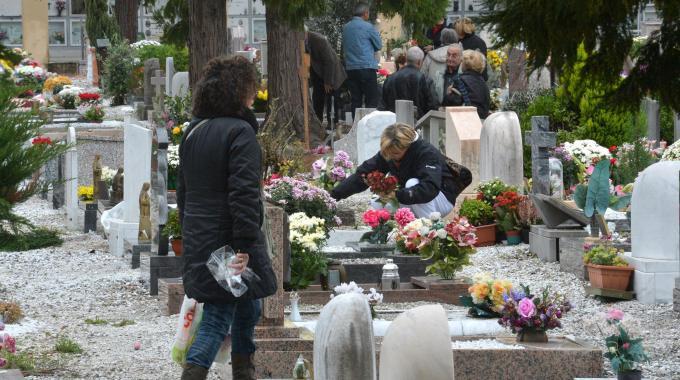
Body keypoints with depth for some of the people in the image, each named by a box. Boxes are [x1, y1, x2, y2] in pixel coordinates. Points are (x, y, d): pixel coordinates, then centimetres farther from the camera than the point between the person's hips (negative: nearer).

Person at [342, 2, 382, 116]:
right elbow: (379, 45, 2)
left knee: (356, 100, 8)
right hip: (367, 67, -6)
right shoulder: (368, 27, -8)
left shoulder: (346, 27, 9)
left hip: (350, 68, 6)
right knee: (371, 101, -3)